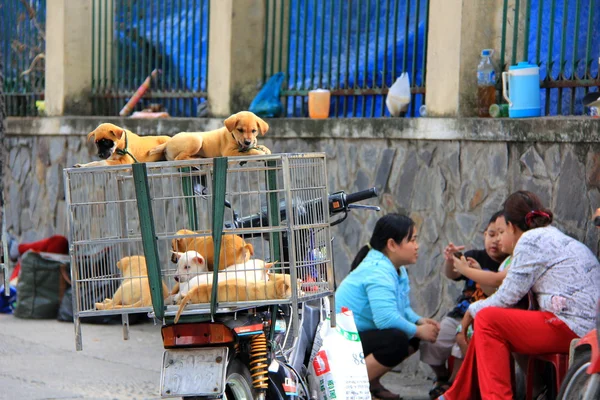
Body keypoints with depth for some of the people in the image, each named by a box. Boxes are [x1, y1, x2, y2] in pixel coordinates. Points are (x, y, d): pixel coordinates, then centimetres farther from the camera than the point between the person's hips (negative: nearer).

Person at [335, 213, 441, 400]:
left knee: (412, 338, 5)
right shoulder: (378, 271, -23)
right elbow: (385, 318, -33)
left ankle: (372, 382, 13)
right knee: (396, 340, -29)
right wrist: (418, 330, -19)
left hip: (362, 334, 11)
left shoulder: (397, 270, 10)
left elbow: (403, 308, 14)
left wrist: (420, 321, -7)